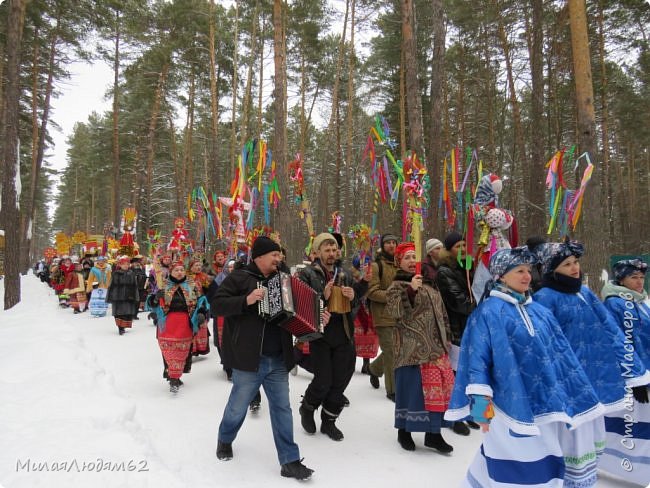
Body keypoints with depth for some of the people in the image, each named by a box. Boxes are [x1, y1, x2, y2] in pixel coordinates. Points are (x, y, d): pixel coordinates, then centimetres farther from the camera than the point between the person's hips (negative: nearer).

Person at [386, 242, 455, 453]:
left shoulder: (428, 283, 16)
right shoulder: (397, 286, -3)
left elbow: (441, 313, 21)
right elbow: (397, 312, -19)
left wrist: (447, 338, 18)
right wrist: (410, 290, -28)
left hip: (435, 345, 6)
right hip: (412, 347, -6)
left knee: (437, 387, 7)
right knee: (412, 386, -3)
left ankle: (433, 433, 18)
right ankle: (404, 431, 16)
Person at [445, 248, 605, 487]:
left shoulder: (540, 312, 11)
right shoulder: (488, 312, -8)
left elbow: (561, 354, 12)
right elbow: (477, 357, -12)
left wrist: (579, 397, 11)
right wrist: (479, 399, -19)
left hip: (544, 404, 6)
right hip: (511, 405, -6)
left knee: (543, 466, 16)